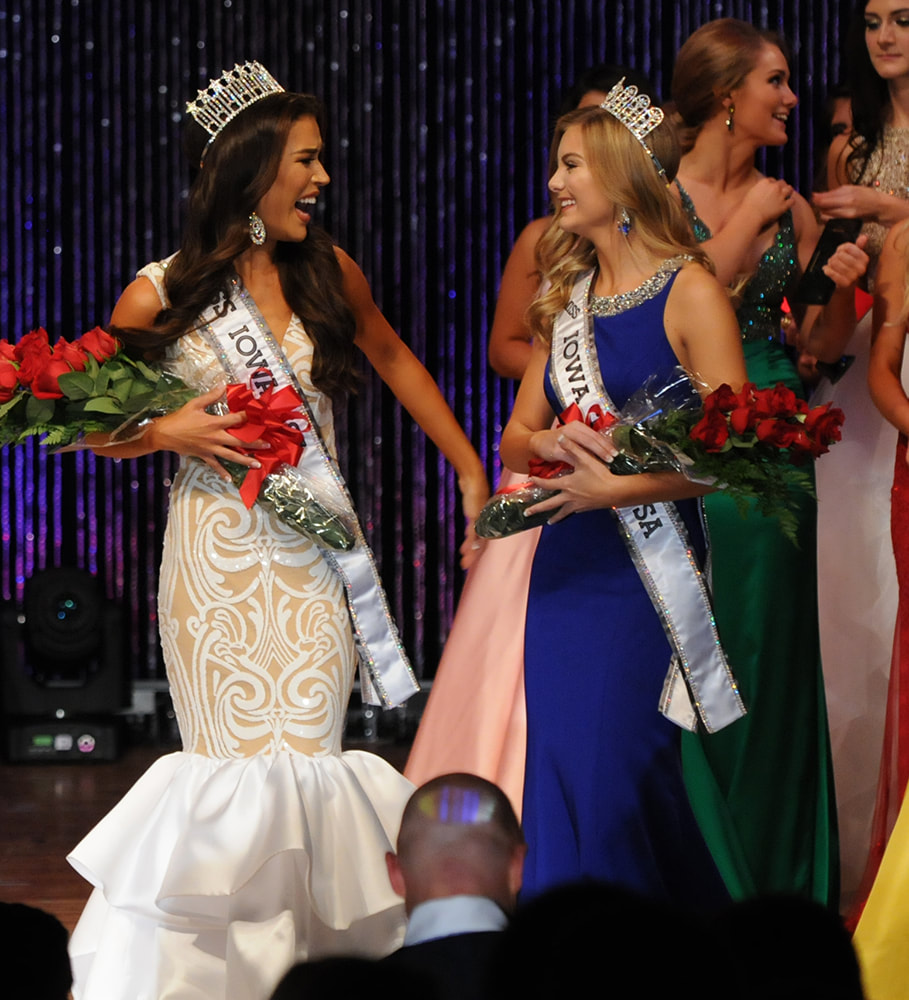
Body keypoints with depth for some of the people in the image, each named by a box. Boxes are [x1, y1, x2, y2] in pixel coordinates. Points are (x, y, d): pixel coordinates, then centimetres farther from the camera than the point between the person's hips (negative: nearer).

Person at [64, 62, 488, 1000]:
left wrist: (471, 468, 25)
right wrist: (170, 432, -12)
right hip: (219, 559, -3)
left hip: (315, 560, 3)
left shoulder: (326, 272, 5)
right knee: (245, 769, -6)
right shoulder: (160, 297, -3)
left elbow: (393, 358, 23)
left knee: (303, 763, -3)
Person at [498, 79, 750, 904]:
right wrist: (550, 444, -4)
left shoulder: (689, 292, -8)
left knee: (620, 769, -5)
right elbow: (516, 436, 18)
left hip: (650, 576, -6)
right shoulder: (566, 296, 13)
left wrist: (615, 487, -18)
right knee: (563, 771, 6)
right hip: (566, 566, 6)